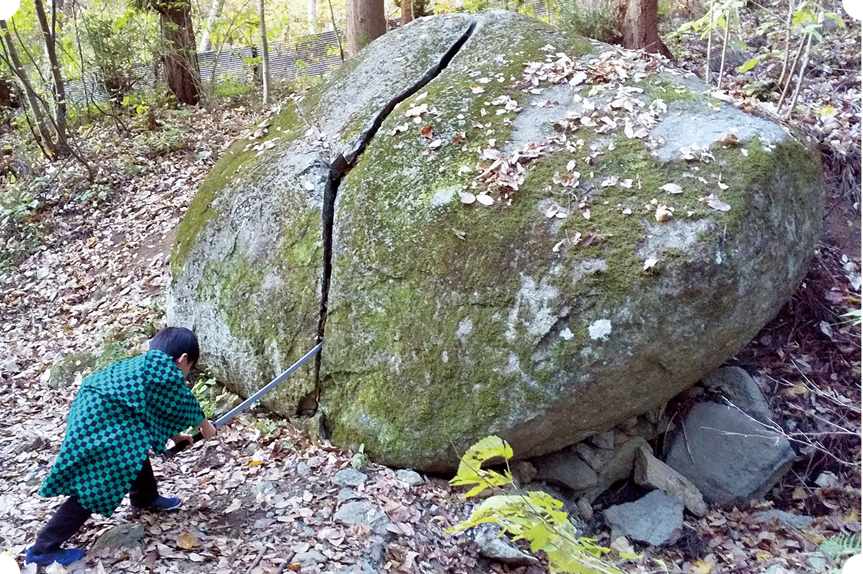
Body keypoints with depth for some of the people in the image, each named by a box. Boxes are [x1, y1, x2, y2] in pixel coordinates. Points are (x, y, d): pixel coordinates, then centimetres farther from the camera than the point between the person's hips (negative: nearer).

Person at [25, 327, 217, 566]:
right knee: (92, 489, -1)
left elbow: (154, 406, 30)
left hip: (92, 414, 10)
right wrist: (204, 425, 21)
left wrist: (174, 435, 38)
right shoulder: (165, 368, -11)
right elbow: (184, 404, 2)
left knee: (136, 449, 25)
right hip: (98, 426, -10)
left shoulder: (146, 364, 17)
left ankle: (145, 497, 47)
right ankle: (44, 549, 8)